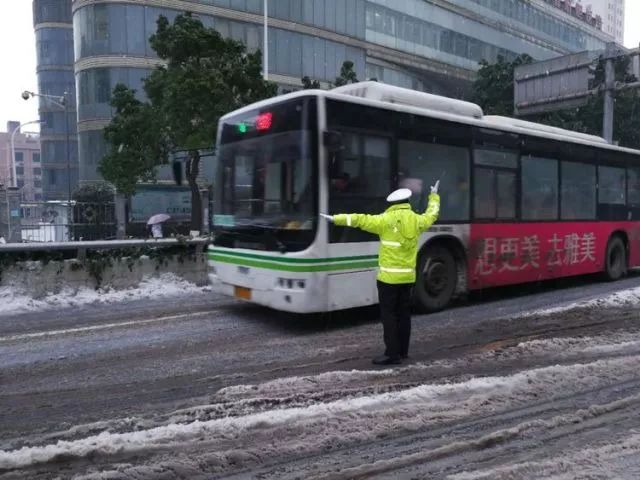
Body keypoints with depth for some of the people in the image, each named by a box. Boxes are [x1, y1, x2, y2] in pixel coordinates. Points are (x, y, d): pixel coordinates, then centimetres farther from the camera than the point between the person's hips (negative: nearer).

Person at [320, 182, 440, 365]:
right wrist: (434, 196, 45)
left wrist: (336, 219, -13)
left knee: (389, 314, -2)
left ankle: (393, 354, -2)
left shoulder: (386, 220, -10)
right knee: (404, 313, 14)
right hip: (408, 276, 6)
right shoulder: (416, 220, 8)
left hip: (389, 276, -6)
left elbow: (361, 220, -15)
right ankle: (403, 351, 21)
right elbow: (431, 216, 28)